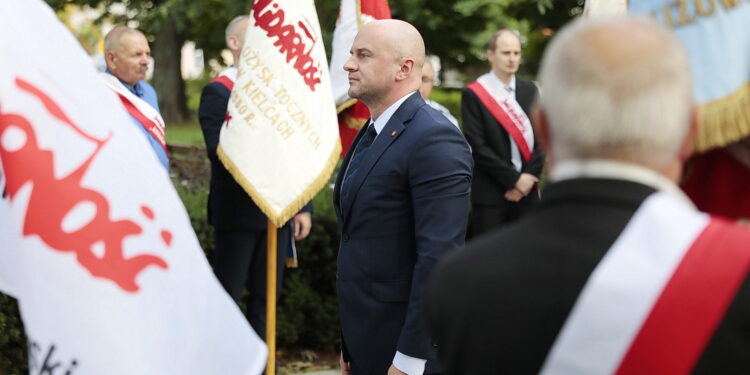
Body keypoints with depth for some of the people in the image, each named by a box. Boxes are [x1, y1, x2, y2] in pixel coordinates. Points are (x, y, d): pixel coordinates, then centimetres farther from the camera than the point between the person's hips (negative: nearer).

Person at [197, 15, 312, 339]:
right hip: (237, 212, -6)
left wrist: (303, 207, 7)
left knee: (266, 296, 11)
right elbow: (219, 152, -18)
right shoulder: (218, 91, -7)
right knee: (227, 295, 2)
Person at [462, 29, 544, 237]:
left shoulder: (530, 91, 11)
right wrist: (514, 178, -9)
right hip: (490, 194, -4)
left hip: (526, 189, 4)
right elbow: (478, 146, -8)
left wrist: (528, 178, -4)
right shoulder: (473, 94, -2)